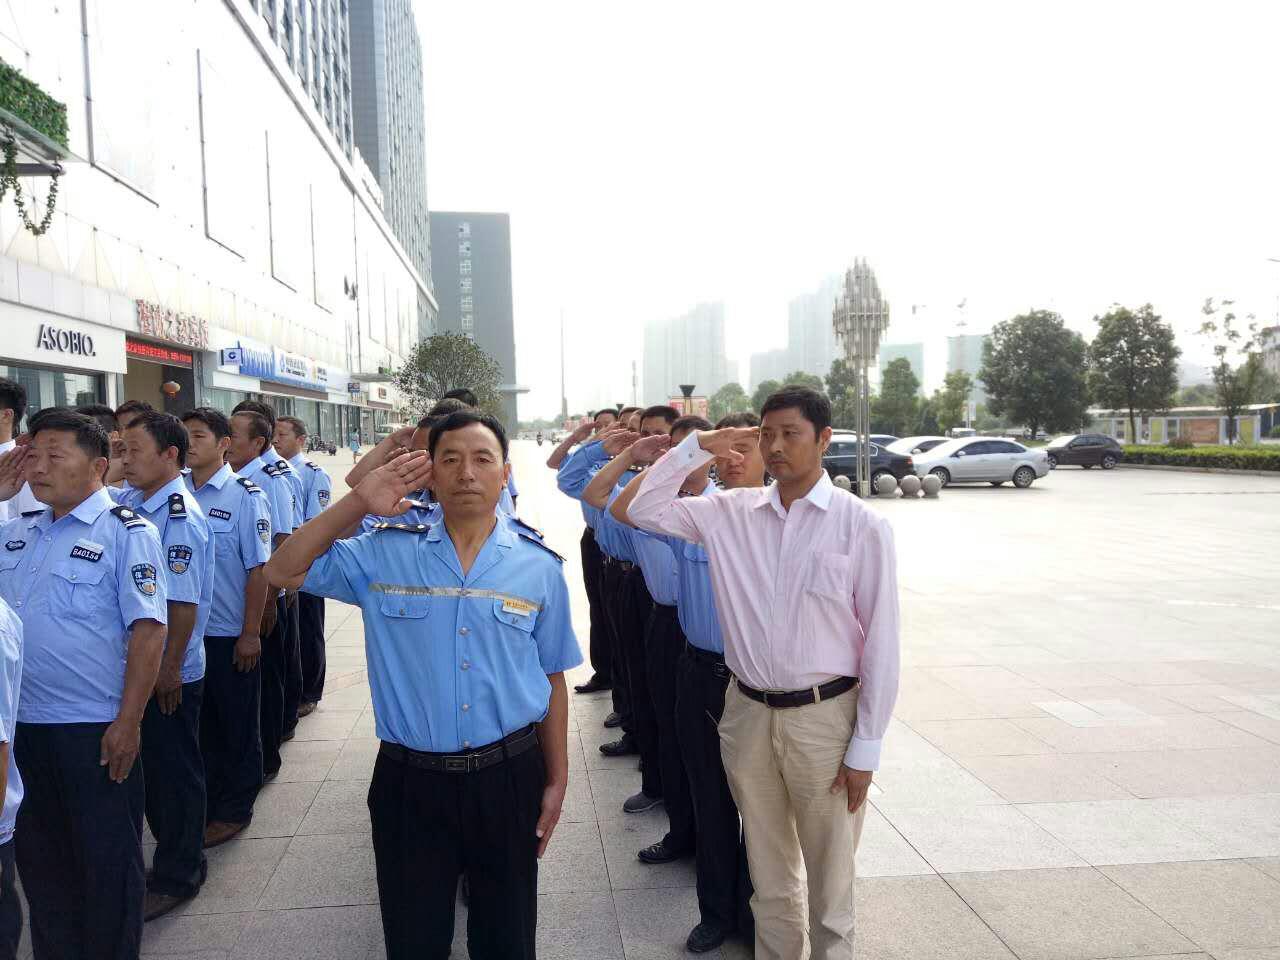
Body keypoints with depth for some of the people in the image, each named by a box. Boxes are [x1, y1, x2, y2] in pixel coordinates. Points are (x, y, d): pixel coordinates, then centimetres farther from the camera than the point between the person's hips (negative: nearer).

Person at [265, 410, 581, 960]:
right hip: (409, 779, 0)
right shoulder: (385, 554, -3)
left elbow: (552, 680, 4)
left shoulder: (539, 568, -2)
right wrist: (359, 502, -12)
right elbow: (284, 571, -3)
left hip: (508, 776, 0)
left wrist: (556, 780, 6)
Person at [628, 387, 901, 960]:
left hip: (824, 717, -3)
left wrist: (866, 748, -7)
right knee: (768, 876, 22)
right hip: (747, 714, 3)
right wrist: (696, 448, -4)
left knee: (828, 881, 15)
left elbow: (880, 642, -8)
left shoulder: (861, 525, -11)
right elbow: (643, 510, 3)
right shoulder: (731, 513, 0)